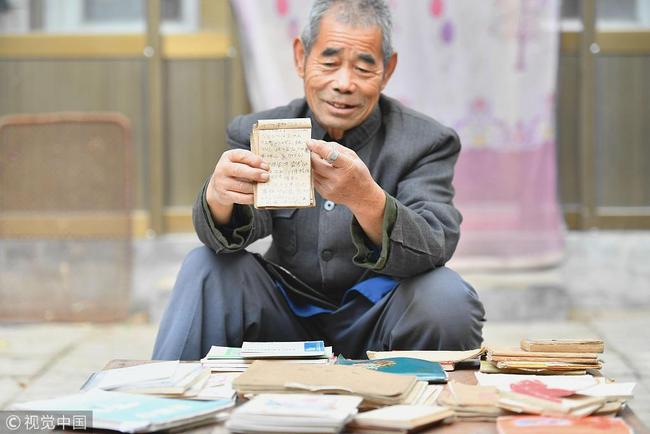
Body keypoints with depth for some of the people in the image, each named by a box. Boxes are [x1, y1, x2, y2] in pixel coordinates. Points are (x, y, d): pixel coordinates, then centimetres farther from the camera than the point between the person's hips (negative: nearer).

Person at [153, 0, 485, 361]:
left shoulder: (427, 142, -8)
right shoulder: (256, 134, 1)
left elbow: (434, 248, -24)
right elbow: (241, 227, -14)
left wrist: (367, 199, -45)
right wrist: (218, 196, -40)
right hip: (285, 318, 2)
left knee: (448, 298, -32)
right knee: (206, 267, -20)